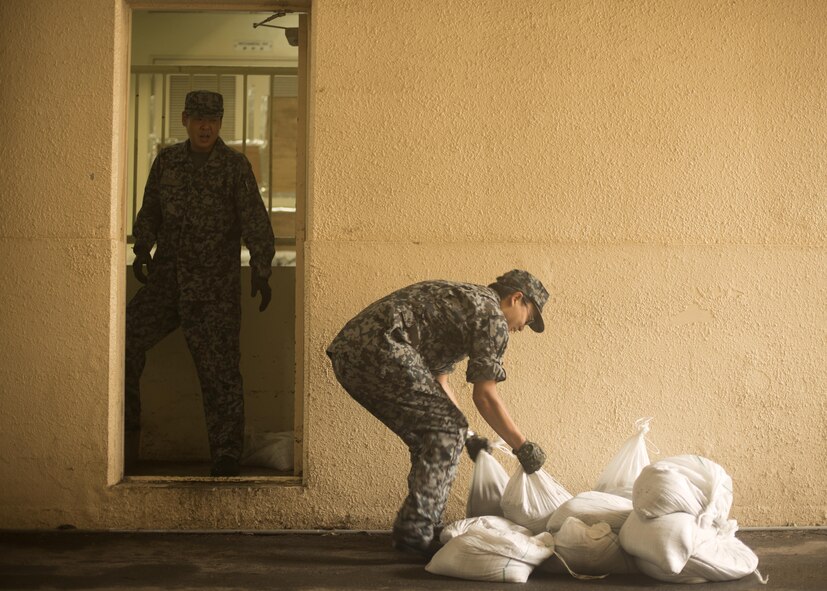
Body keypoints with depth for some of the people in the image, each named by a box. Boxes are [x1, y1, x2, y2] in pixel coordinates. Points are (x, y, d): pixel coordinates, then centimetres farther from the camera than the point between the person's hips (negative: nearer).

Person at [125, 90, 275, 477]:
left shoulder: (235, 166, -3)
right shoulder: (167, 160, 9)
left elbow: (255, 222, -7)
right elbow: (150, 210, 20)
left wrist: (261, 270, -16)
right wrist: (142, 249, 8)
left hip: (215, 289, -4)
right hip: (166, 281, 4)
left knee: (219, 369, -3)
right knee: (125, 340, -9)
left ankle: (226, 459, 9)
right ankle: (127, 436, 6)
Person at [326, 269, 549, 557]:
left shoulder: (458, 298, 31)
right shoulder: (493, 317, 2)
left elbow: (437, 382, 33)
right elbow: (485, 395, -3)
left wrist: (467, 436, 34)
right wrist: (523, 446, 7)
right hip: (380, 349, -10)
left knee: (431, 439, 17)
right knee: (447, 431, -3)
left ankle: (421, 528, 22)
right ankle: (416, 531, -6)